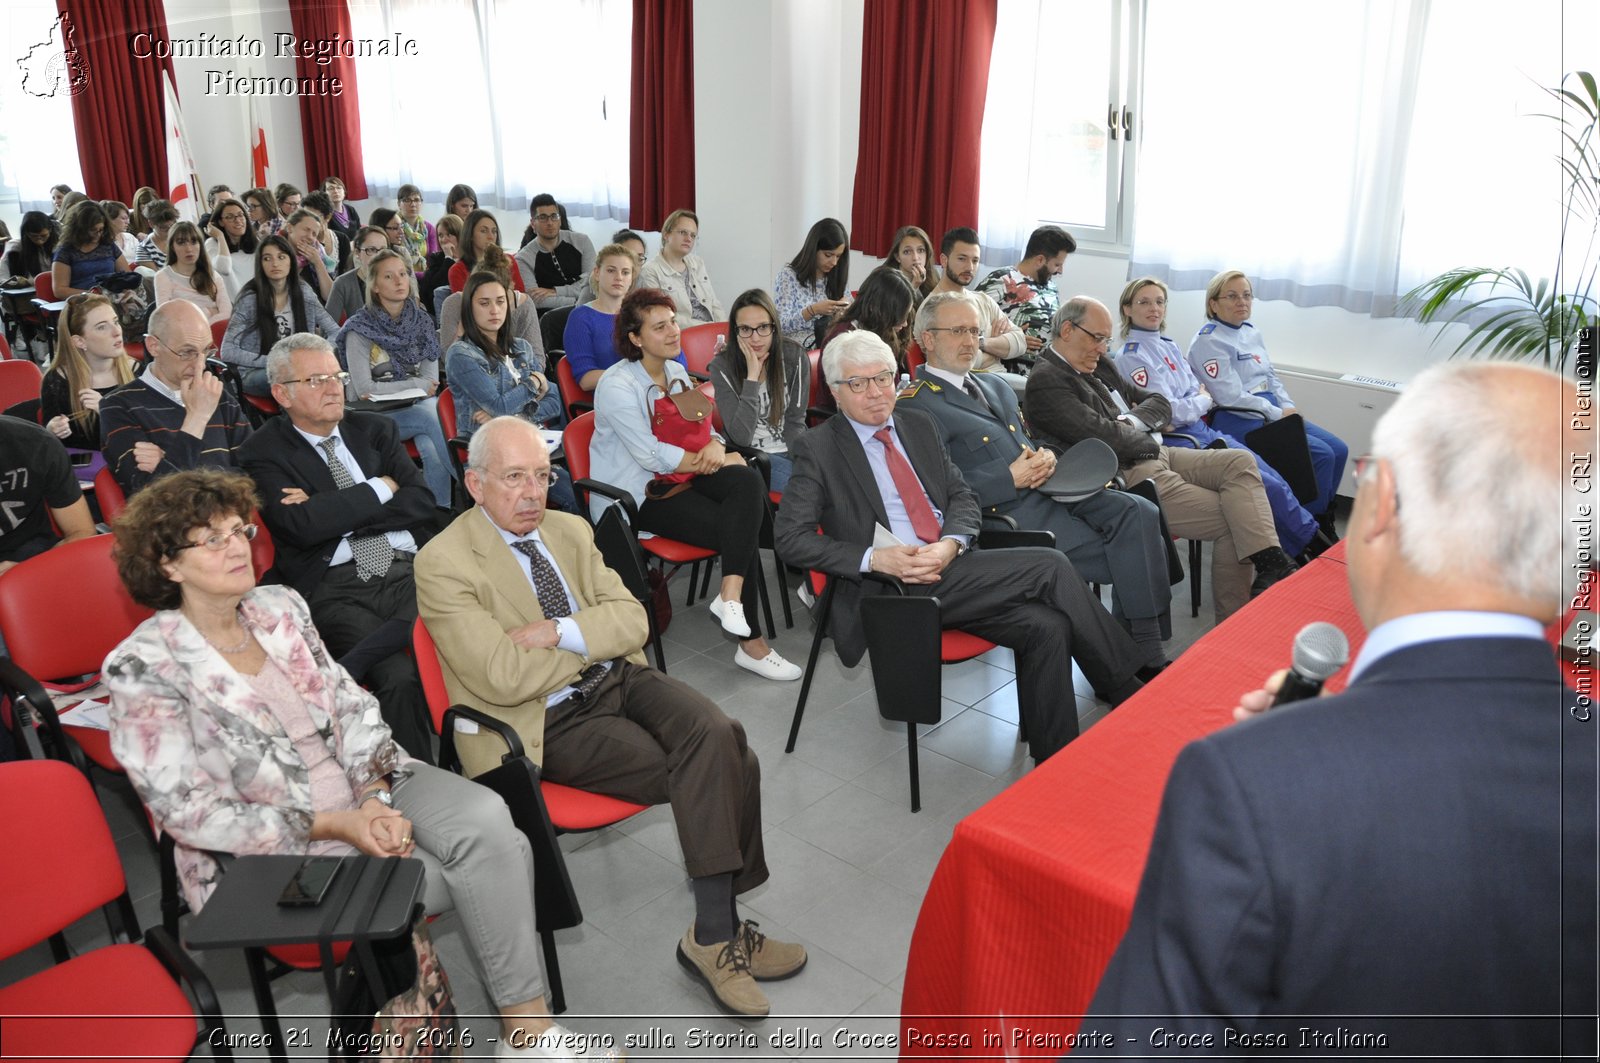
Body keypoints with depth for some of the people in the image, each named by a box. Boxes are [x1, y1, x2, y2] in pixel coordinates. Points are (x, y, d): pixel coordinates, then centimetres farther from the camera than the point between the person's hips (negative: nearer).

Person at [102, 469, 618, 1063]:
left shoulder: (280, 607, 5)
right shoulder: (142, 667, -11)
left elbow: (351, 706, 5)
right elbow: (189, 812, -14)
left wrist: (374, 797, -13)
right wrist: (335, 826, -18)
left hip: (367, 789, 5)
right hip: (271, 849, -4)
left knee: (486, 820, -24)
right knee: (471, 871, -22)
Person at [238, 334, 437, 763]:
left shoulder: (375, 429, 20)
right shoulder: (264, 454, 8)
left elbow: (422, 501, 8)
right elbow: (302, 525, -10)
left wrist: (334, 514, -2)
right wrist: (380, 489, 2)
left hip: (408, 570, 3)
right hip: (334, 588, -3)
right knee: (399, 678, -30)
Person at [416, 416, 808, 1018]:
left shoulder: (570, 530, 11)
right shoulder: (443, 564, -9)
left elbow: (632, 623, 4)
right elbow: (503, 678, -18)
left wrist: (559, 633, -14)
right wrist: (594, 638, -6)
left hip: (619, 680, 6)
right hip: (548, 724, -6)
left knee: (717, 738, -23)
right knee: (715, 773, -22)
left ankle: (716, 931, -11)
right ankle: (717, 932, -5)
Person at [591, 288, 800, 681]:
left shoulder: (678, 372, 11)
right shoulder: (617, 386, -13)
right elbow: (651, 457, -18)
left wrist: (714, 447, -13)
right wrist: (720, 460, -15)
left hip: (681, 475, 7)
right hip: (639, 494, -7)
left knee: (749, 483, -25)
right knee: (740, 528, -21)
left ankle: (730, 596, -31)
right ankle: (751, 643, -8)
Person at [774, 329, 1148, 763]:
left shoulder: (918, 425, 17)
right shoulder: (817, 449, 0)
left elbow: (962, 496, 15)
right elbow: (791, 539, -6)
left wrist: (951, 544, -9)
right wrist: (873, 558, -18)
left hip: (951, 564, 6)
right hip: (896, 587, -6)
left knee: (1046, 628, -20)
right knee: (1051, 567, -18)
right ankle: (1128, 691, -4)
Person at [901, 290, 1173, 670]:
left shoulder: (995, 386, 23)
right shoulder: (916, 406, -7)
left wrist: (1045, 458, 4)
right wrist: (1011, 479, -16)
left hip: (1045, 488, 8)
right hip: (1008, 513, -8)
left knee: (1141, 513, -15)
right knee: (1120, 555, -19)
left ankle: (1147, 652, -12)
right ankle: (1135, 659, -3)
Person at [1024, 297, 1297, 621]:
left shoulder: (1099, 365, 18)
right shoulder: (1045, 381, -11)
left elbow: (1160, 405, 20)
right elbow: (1102, 435, -21)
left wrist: (1133, 421, -2)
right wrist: (1149, 444, -1)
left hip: (1152, 456, 10)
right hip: (1126, 477, -10)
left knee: (1240, 462, -10)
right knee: (1231, 522, -15)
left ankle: (1271, 564, -21)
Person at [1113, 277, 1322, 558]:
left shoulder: (1169, 347, 15)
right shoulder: (1131, 356, -10)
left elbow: (1197, 392, 18)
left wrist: (1200, 400, -4)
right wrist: (1203, 400, 0)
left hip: (1202, 430, 7)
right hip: (1176, 441, -7)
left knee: (1274, 479, -8)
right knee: (1267, 486, -14)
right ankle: (1315, 543, -1)